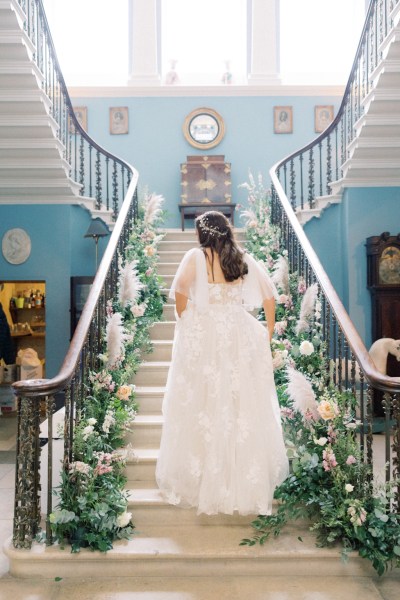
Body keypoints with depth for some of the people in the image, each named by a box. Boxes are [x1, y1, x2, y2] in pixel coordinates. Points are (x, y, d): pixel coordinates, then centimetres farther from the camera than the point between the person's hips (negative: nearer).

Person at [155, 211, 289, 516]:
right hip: (240, 335, 3)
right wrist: (268, 332, 14)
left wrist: (185, 322, -5)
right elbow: (269, 295, 5)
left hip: (203, 337, -3)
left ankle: (200, 478, 16)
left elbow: (180, 290, -19)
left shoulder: (196, 256, -2)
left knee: (203, 405, 5)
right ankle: (250, 477, 23)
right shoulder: (244, 259, 7)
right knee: (244, 404, 10)